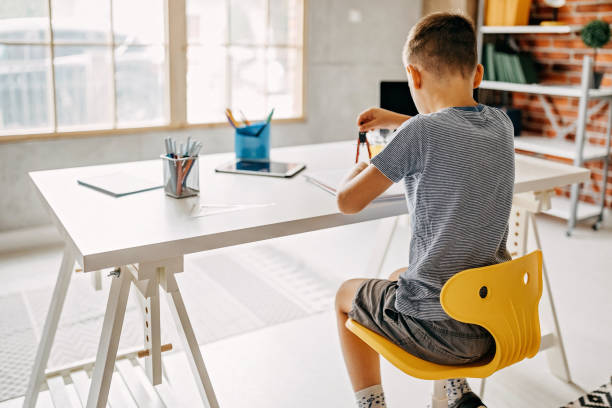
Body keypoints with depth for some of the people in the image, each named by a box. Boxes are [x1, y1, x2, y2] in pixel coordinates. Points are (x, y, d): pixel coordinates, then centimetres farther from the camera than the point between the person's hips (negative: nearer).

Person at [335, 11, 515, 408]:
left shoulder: (420, 133, -21)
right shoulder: (501, 123, 0)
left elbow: (348, 202, -14)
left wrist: (358, 170, 7)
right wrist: (397, 120, 24)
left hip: (439, 329, -6)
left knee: (347, 294, 22)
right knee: (398, 277, 34)